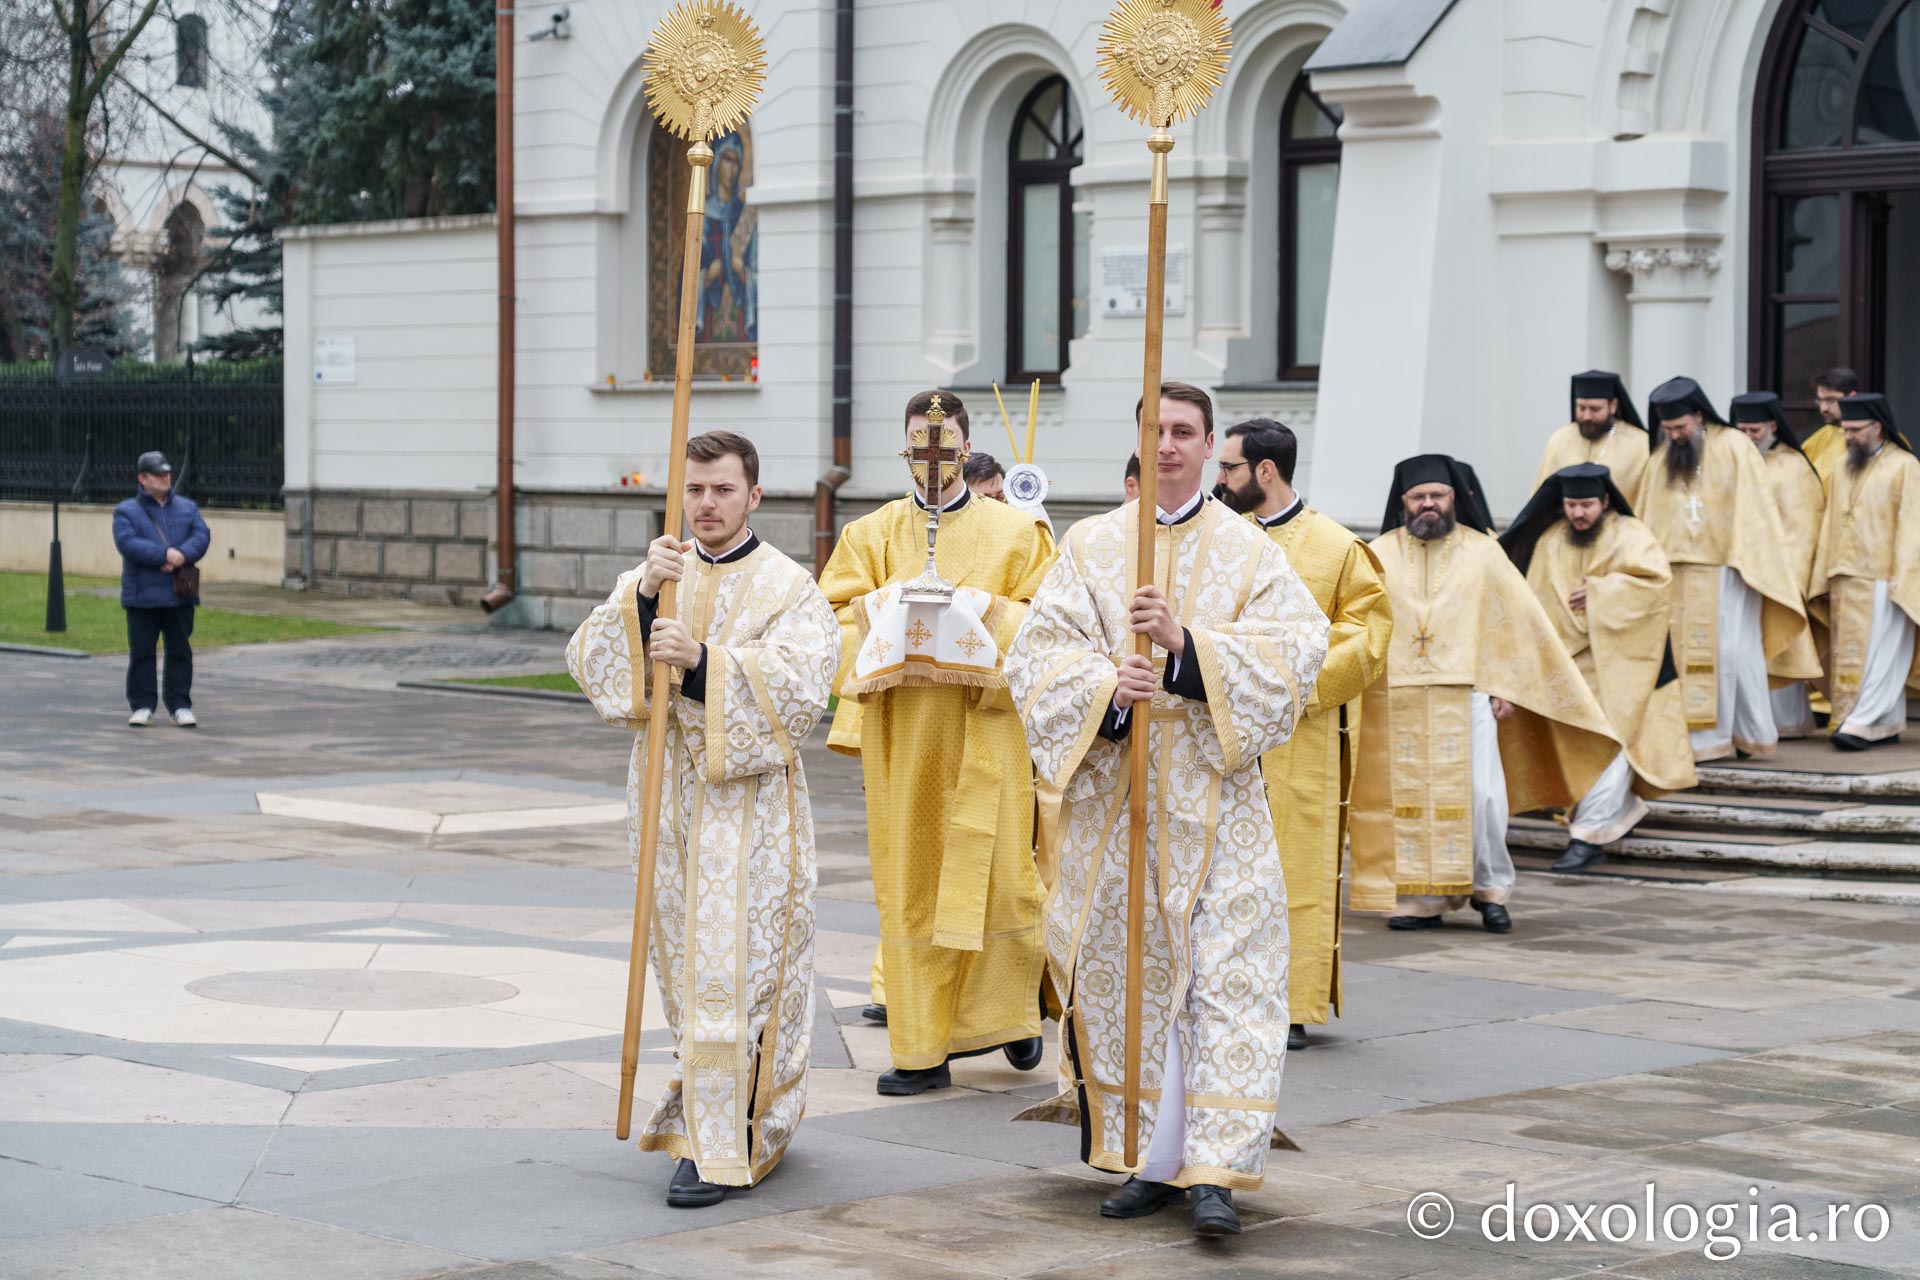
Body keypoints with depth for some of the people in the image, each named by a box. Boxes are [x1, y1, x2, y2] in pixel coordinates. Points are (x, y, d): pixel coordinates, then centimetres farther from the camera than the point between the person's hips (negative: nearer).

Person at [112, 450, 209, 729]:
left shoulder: (187, 507, 13)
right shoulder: (126, 512, 2)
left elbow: (202, 535, 1)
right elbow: (127, 543, -14)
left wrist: (182, 555, -18)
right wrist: (165, 555, -22)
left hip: (180, 594, 3)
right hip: (142, 595, -3)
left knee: (180, 651, 5)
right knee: (141, 652, 1)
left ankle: (180, 705, 11)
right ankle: (142, 706, 8)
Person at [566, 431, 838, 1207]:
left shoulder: (787, 588, -2)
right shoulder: (654, 579, 10)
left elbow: (801, 683, -17)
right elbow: (588, 662, -3)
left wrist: (703, 661, -27)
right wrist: (640, 596, -19)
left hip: (747, 800, -5)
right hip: (668, 793, 5)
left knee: (731, 964, -9)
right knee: (687, 960, 11)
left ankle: (717, 1146, -7)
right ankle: (737, 1112, 27)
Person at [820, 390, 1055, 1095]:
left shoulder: (1015, 531, 7)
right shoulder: (871, 534, 13)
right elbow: (836, 615, 5)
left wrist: (985, 618, -16)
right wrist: (885, 616, -14)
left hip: (984, 727, -1)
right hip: (900, 732, 2)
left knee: (994, 872, -4)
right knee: (911, 884, 1)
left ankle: (1007, 1010, 19)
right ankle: (923, 1047, 5)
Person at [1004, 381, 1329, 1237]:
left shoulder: (1249, 552, 5)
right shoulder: (1090, 546, 9)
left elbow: (1297, 650, -7)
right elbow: (1038, 654, 1)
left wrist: (1187, 644, -19)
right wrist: (1105, 686, -19)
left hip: (1212, 795, -2)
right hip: (1112, 793, 2)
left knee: (1228, 973, -10)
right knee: (1126, 971, 4)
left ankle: (1215, 1169, -11)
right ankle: (1152, 1159, 15)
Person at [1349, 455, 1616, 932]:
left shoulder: (1482, 553, 7)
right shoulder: (1381, 554, 8)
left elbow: (1516, 623, 6)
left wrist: (1504, 688, -1)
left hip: (1465, 696, -1)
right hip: (1397, 702, 1)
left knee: (1480, 794, -9)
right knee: (1408, 799, 1)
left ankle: (1490, 887, 9)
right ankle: (1422, 899, 9)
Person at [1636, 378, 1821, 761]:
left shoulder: (1734, 449, -3)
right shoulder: (1661, 457, 10)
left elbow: (1754, 510, -6)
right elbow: (1647, 516, 14)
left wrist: (1750, 563, -12)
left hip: (1727, 571, -5)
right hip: (1680, 575, 5)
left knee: (1733, 650, -7)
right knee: (1689, 653, 2)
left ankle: (1754, 733, 3)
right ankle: (1705, 736, 6)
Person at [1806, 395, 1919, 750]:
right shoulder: (1842, 469, 15)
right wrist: (1826, 577, 11)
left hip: (1882, 580, -7)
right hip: (1845, 580, 7)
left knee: (1878, 652, -9)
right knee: (1850, 652, 5)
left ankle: (1860, 724, -13)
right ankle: (1889, 725, 11)